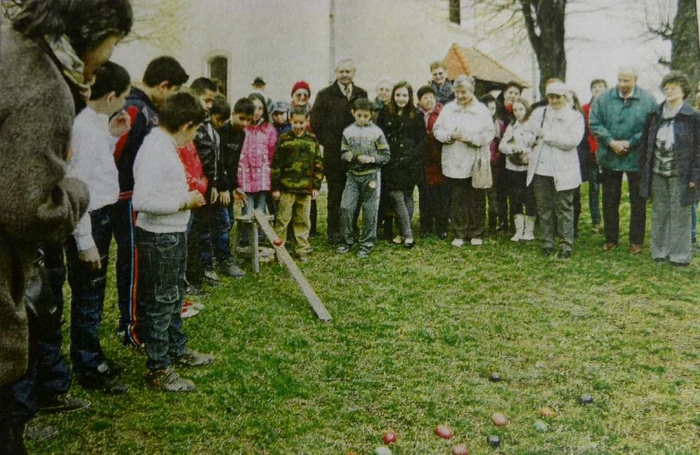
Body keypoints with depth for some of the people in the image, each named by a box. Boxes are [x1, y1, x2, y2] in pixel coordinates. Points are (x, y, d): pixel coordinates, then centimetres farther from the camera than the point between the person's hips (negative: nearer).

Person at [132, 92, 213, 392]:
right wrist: (184, 202, -21)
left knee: (174, 297, 23)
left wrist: (187, 197, 5)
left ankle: (176, 349, 40)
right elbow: (142, 200, -30)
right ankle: (158, 370, 15)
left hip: (174, 235, 10)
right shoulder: (154, 149, -23)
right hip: (158, 238, -10)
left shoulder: (166, 145, 9)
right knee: (160, 303, 2)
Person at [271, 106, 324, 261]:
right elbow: (276, 165, -1)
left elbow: (318, 164, 8)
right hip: (286, 188, -2)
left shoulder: (312, 140, 6)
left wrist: (316, 186, 4)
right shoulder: (283, 139, -1)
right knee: (282, 219, 3)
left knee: (303, 221, 10)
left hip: (305, 188, 2)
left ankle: (303, 249, 19)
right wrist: (275, 187, -4)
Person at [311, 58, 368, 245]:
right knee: (335, 194, 2)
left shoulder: (361, 94, 10)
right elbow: (315, 122, 2)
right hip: (333, 154, -2)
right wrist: (326, 142, 0)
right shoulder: (325, 95, 2)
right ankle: (333, 231, 9)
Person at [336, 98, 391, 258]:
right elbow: (343, 152, 11)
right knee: (346, 208, -4)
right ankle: (347, 240, 15)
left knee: (369, 212, 3)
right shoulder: (348, 132, 3)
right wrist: (347, 156, -11)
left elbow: (386, 155, -2)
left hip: (371, 176, -2)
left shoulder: (376, 132, -4)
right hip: (353, 175, 2)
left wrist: (371, 158, -17)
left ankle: (367, 244, 17)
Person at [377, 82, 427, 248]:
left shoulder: (417, 115, 2)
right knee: (397, 196, -6)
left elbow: (423, 139, 1)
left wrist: (412, 156, -8)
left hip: (410, 163, -1)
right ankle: (408, 234, -1)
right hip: (392, 163, 1)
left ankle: (405, 234, 10)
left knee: (407, 196, 5)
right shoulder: (385, 113, 7)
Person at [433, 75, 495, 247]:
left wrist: (471, 138, -19)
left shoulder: (482, 110, -1)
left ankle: (476, 234, 19)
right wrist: (451, 136, -14)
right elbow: (437, 130, 4)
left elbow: (489, 134, -6)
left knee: (476, 200, 6)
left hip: (476, 163, -1)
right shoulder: (448, 109, 6)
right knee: (457, 200, 6)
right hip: (454, 164, 2)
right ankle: (459, 234, 17)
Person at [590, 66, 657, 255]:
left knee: (638, 202, 8)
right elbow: (594, 123, -5)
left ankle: (636, 241, 20)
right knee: (610, 200, 11)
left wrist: (631, 143, -16)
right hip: (610, 157, 2)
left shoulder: (647, 100, -6)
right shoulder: (604, 98, -2)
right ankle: (611, 238, 24)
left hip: (637, 159, -1)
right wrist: (611, 142, -16)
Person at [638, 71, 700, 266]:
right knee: (659, 214, 11)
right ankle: (660, 251, 22)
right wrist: (644, 171, 5)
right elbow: (645, 144, 9)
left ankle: (679, 254, 13)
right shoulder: (655, 115, 7)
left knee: (679, 214, 3)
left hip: (680, 175, -4)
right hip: (657, 173, 4)